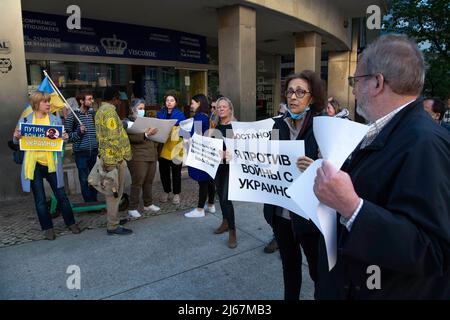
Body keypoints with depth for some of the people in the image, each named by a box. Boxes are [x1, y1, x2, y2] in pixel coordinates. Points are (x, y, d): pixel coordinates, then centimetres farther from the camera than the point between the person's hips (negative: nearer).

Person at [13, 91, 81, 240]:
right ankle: (47, 227, 21)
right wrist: (16, 137, -13)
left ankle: (71, 222, 22)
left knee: (61, 195, 7)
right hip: (34, 165, 0)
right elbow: (17, 143, 9)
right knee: (40, 199, 8)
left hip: (52, 164, 0)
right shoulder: (25, 120, 2)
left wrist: (65, 138, -15)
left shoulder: (56, 120, 3)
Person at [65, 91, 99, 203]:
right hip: (81, 152, -3)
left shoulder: (93, 113, 6)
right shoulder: (73, 115, -5)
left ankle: (94, 201, 24)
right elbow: (68, 136, -4)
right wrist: (79, 132, -20)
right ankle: (89, 203, 16)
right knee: (84, 179, 5)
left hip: (94, 151, 4)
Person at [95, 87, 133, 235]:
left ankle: (113, 219, 30)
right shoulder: (110, 111, -15)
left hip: (107, 157, 10)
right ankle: (113, 226, 5)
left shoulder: (100, 110, 17)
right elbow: (113, 138, -22)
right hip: (114, 158, -10)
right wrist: (118, 159, -20)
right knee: (115, 192, -3)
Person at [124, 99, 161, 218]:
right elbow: (132, 137, -17)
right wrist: (146, 135, -29)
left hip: (151, 155, 7)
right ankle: (132, 208, 5)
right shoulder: (128, 122, 0)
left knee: (149, 181, 10)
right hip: (138, 157, -6)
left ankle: (148, 204, 22)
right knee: (137, 183, -4)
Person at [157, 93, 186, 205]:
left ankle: (176, 193, 18)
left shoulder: (180, 114, 0)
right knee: (163, 170, 9)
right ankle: (166, 191, 25)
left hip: (175, 147, -3)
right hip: (163, 147, 3)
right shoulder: (160, 114, 9)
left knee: (176, 171, 6)